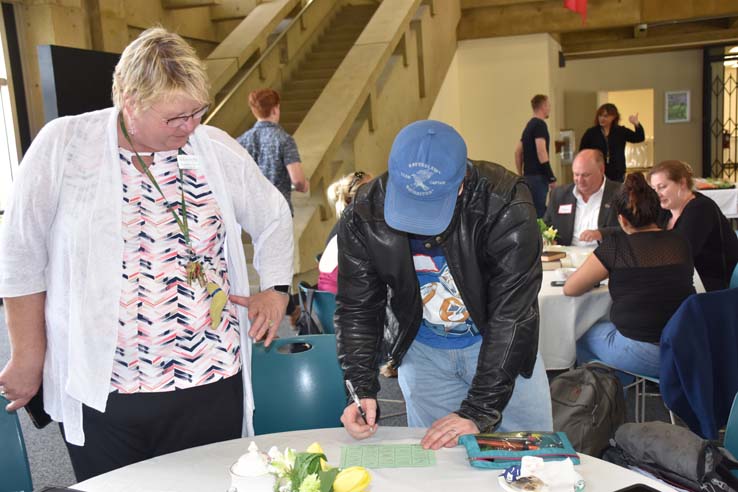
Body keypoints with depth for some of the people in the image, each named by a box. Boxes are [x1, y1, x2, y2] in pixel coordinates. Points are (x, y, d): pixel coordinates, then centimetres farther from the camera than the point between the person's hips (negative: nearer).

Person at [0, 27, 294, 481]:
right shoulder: (64, 144, -5)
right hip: (100, 391, -1)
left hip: (213, 382, 2)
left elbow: (274, 217, 15)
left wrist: (275, 290, 4)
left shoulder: (217, 147, 0)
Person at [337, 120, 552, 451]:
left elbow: (511, 316, -27)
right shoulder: (364, 215, -21)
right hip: (423, 351, 2)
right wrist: (361, 390, -22)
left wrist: (478, 412, -28)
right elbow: (357, 309, -10)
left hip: (500, 345, -1)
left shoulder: (507, 207, -29)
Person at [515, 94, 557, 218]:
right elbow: (541, 152, -20)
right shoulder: (540, 124, -11)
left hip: (528, 175, 9)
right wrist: (551, 178, -17)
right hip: (538, 176, -9)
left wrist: (521, 175, 21)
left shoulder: (529, 125, 16)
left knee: (533, 211, 13)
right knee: (539, 212, -7)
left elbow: (518, 152, 17)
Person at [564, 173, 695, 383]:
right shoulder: (680, 243, 4)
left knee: (582, 335, 18)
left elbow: (570, 289, -3)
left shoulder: (615, 245, -10)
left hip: (643, 355, -6)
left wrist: (598, 275, 16)